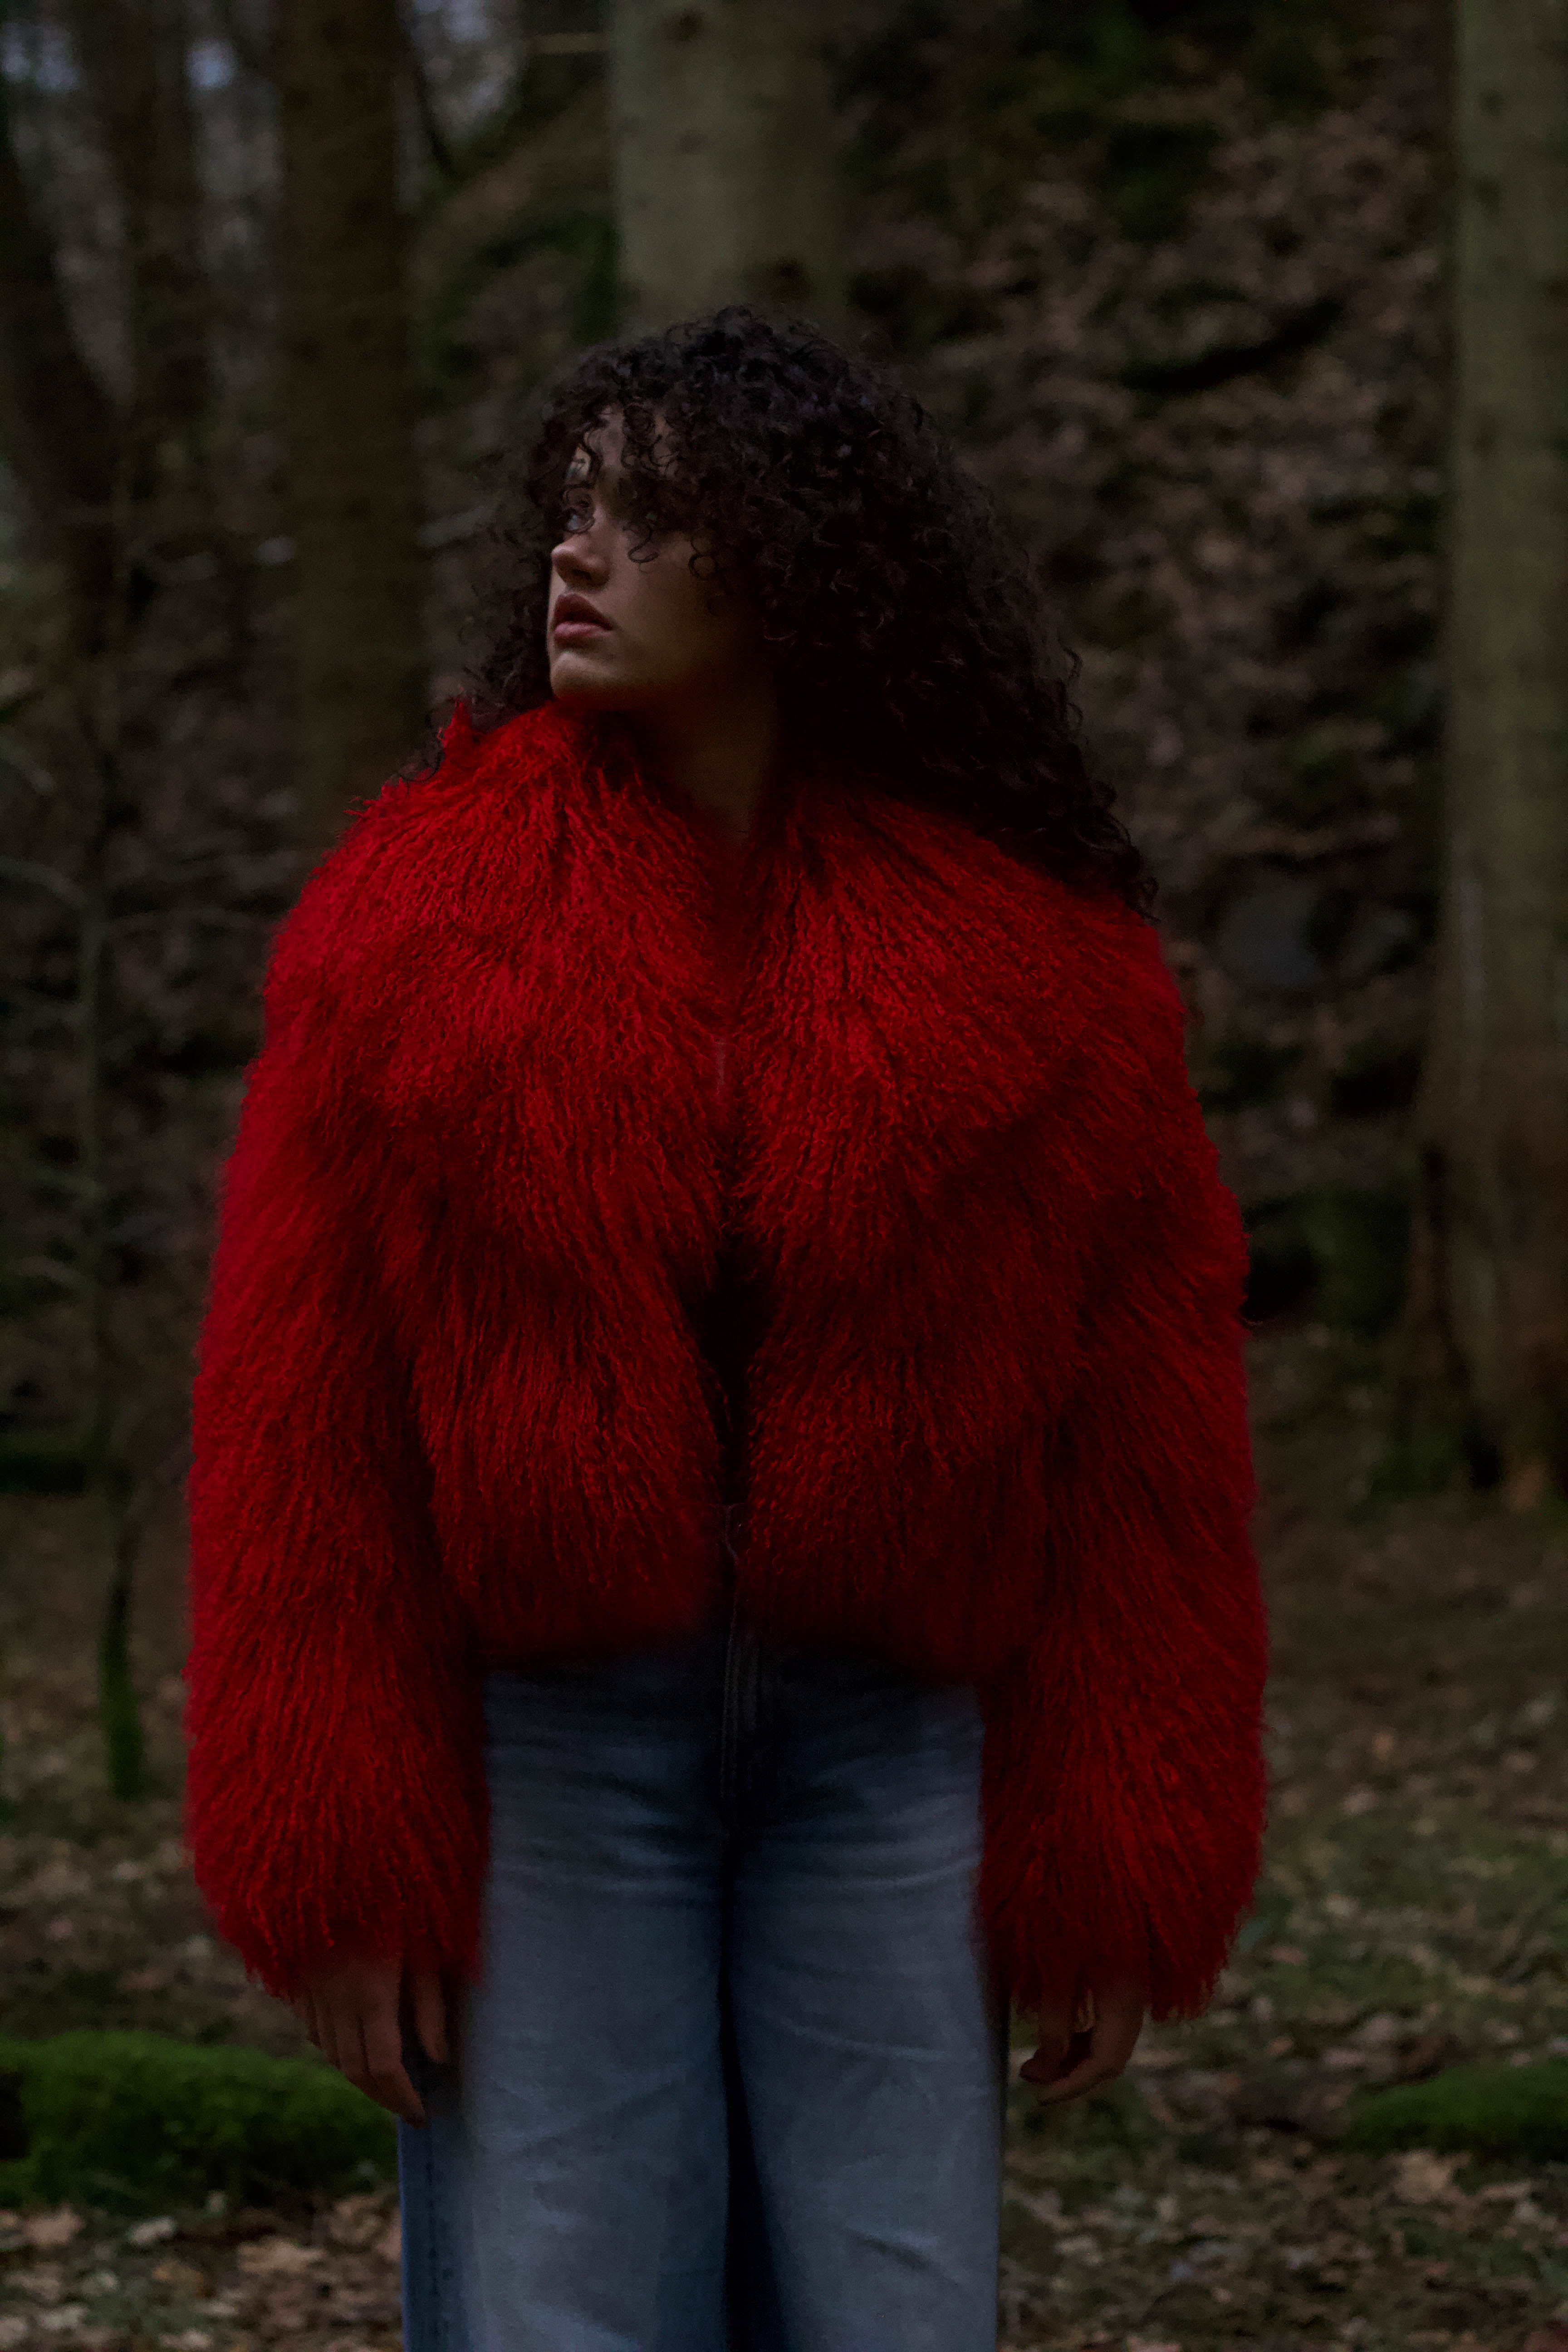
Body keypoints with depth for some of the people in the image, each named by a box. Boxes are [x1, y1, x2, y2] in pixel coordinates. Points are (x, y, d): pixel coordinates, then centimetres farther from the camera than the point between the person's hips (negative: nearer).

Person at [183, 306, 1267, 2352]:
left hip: (887, 1750, 1)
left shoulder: (1042, 960, -1)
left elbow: (1146, 1448, 1)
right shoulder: (416, 922, -2)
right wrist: (332, 1876, -7)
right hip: (538, 1742, -1)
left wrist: (1120, 1878, -1)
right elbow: (300, 1425, -3)